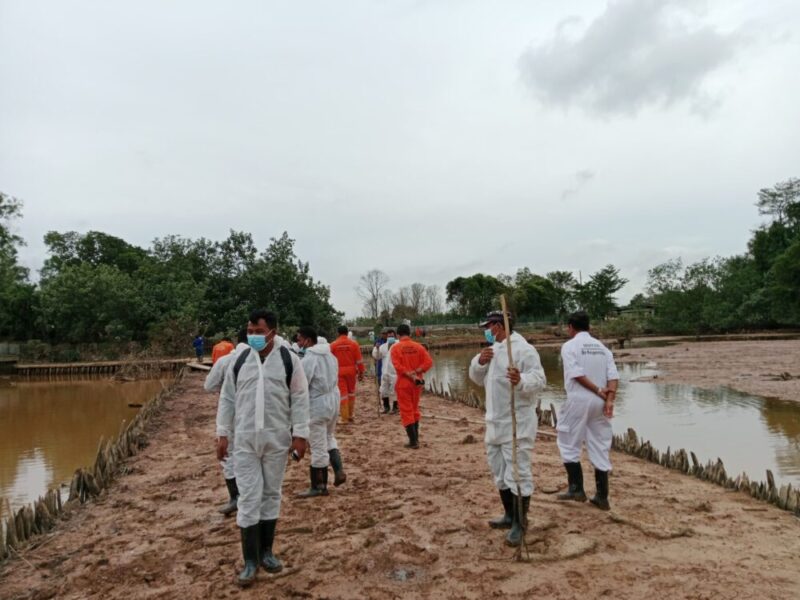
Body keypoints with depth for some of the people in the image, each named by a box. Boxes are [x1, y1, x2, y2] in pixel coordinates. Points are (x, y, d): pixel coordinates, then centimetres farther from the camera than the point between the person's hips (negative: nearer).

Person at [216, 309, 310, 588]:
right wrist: (222, 433, 3)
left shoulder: (289, 359, -6)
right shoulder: (238, 360, 0)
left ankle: (266, 551, 29)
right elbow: (227, 399, 6)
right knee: (249, 498, 2)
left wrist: (300, 435, -7)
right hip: (245, 440, 1)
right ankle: (250, 560, 15)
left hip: (277, 440, 0)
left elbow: (300, 399, -4)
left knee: (271, 495, 13)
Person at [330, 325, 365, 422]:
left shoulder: (333, 345, -4)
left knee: (342, 393, 2)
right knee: (351, 392, 17)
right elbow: (359, 360, -2)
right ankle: (351, 414, 26)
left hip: (339, 372, -1)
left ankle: (345, 417, 4)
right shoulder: (354, 343, -3)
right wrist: (361, 373, 5)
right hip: (351, 370, 1)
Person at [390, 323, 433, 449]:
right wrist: (417, 372, -10)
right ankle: (415, 438, 26)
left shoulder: (395, 348, -8)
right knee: (415, 409, 19)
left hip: (403, 383, -4)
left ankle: (413, 441, 2)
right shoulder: (418, 346, 2)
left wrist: (410, 375, -17)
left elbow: (397, 366, -19)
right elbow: (429, 362, -7)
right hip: (417, 381, 4)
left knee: (406, 411, 3)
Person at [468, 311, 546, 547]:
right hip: (495, 422, 10)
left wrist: (521, 380, -44)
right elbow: (477, 378, 12)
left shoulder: (523, 349, -15)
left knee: (518, 473, -3)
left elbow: (539, 379, -24)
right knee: (499, 471, 18)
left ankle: (520, 524, 9)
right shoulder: (492, 350, 13)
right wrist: (479, 362, -8)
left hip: (517, 423, -9)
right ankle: (510, 515, 33)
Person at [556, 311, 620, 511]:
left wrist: (598, 391, -10)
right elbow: (613, 376, 0)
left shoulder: (569, 346, -3)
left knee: (569, 444, 10)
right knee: (600, 449, 10)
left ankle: (576, 489, 10)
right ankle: (602, 497, 14)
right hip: (600, 403, 5)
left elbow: (577, 374, -15)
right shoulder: (602, 347, 12)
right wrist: (609, 399, -9)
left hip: (578, 400, -5)